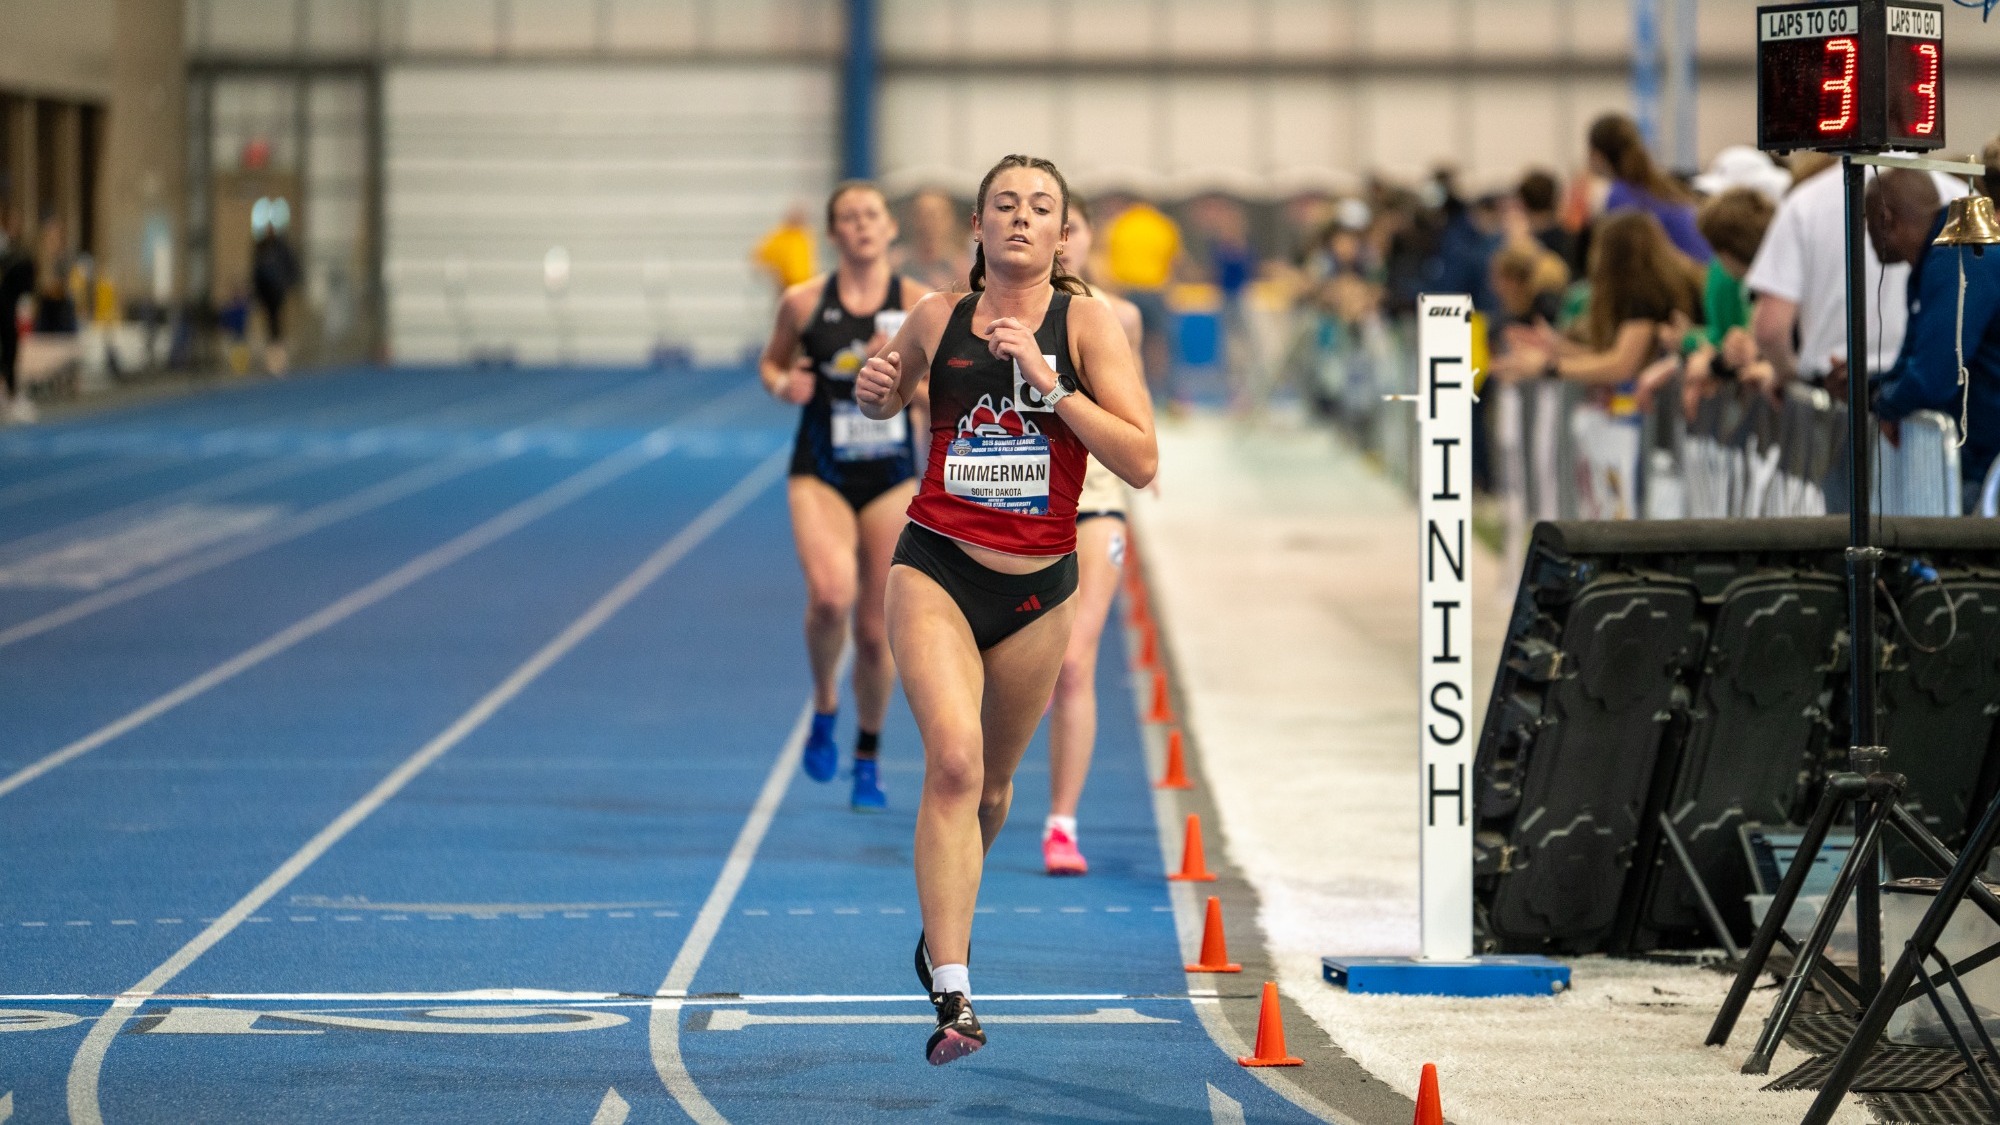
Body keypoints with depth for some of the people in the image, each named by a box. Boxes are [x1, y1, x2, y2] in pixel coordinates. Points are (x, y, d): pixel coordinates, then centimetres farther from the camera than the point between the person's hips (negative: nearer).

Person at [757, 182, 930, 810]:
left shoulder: (918, 304, -3)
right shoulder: (804, 303, -3)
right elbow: (771, 362, 12)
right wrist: (783, 385, -10)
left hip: (892, 476, 1)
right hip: (820, 475, -1)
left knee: (876, 629, 7)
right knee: (830, 595, -27)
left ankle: (868, 761, 28)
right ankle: (824, 706, 2)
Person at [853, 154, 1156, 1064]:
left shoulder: (1085, 323, -5)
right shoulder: (936, 321, 1)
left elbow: (1140, 461, -14)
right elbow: (887, 399, 22)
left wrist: (1050, 382, -22)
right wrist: (873, 389, -1)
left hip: (1037, 589, 1)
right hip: (937, 569, -1)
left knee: (991, 782, 16)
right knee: (953, 760, -21)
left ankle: (943, 924, 47)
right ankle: (951, 997, -24)